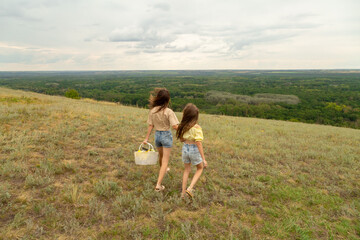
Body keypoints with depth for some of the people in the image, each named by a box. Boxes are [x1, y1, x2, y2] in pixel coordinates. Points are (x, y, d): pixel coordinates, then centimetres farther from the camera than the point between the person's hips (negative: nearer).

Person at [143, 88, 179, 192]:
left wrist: (146, 138, 6)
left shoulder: (152, 111, -6)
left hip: (157, 135, 5)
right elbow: (175, 126, -23)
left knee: (161, 156, 29)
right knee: (165, 160, 2)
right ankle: (158, 184, -2)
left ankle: (163, 170, 56)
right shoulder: (168, 111, -19)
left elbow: (150, 126, -2)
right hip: (166, 135, -5)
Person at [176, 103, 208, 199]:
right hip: (194, 150, -4)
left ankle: (183, 192, 28)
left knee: (187, 170, 22)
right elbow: (199, 144, -21)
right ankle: (190, 188, 8)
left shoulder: (183, 126, -7)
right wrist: (203, 159, -16)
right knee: (200, 169, 21)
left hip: (185, 149, 4)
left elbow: (181, 139, 6)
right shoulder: (197, 128, -21)